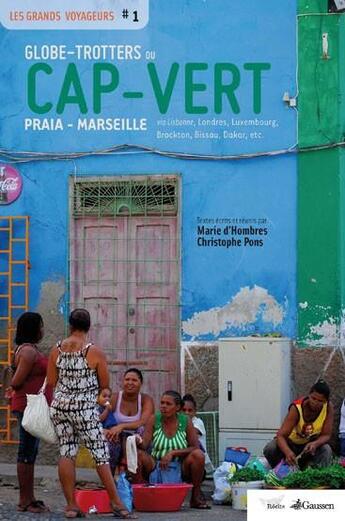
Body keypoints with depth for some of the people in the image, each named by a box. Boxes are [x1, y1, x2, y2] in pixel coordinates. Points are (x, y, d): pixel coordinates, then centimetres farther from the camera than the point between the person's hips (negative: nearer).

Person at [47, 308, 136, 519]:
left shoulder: (57, 349, 2)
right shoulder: (95, 351, -8)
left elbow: (51, 382, 6)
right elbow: (105, 385, -2)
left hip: (60, 406, 4)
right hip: (85, 409, -4)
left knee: (67, 453, 8)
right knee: (101, 455, 2)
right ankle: (116, 503, 4)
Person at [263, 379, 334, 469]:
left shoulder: (328, 408, -20)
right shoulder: (296, 408, -28)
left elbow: (326, 435, -14)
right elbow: (281, 435, -34)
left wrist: (315, 444, -38)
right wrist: (288, 452, -55)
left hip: (311, 445, 1)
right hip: (291, 443, -1)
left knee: (326, 450, -30)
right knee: (270, 449, -29)